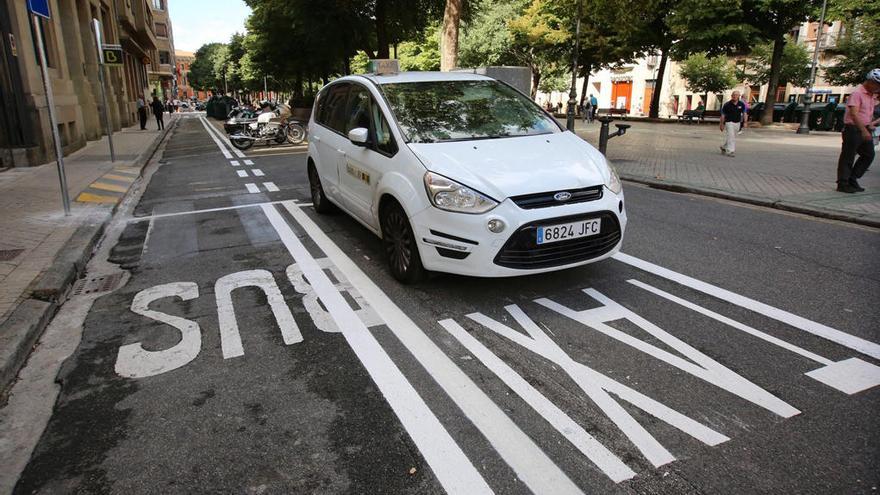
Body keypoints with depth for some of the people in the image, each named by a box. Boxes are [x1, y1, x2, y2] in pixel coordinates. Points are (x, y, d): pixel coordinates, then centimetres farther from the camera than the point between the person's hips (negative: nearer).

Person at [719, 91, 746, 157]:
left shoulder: (741, 104, 1)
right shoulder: (727, 105, -8)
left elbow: (744, 113, 5)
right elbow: (723, 115, -2)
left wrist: (745, 121, -10)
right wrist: (722, 125, -1)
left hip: (737, 123, 4)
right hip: (729, 122, -4)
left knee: (733, 137, 14)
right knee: (731, 137, -14)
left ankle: (724, 147, 34)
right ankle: (730, 151, -12)